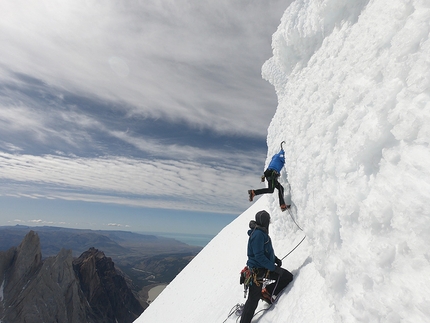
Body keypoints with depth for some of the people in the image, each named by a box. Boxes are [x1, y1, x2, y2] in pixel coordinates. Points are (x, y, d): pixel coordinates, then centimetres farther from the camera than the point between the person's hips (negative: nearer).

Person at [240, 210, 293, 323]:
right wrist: (274, 268, -21)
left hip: (267, 268, 9)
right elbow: (259, 256, -27)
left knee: (288, 276, 7)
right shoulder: (258, 234, -24)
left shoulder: (262, 232, 7)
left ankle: (268, 292, 12)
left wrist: (276, 259, 8)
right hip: (258, 270, -9)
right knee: (253, 299, 0)